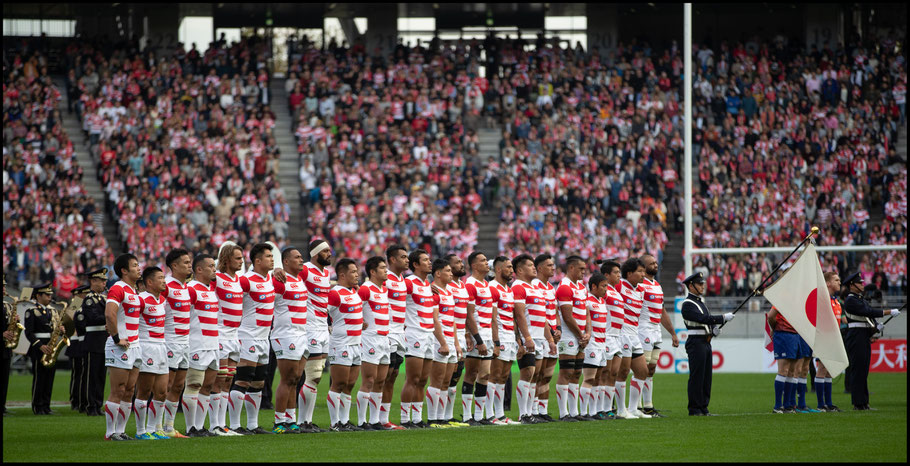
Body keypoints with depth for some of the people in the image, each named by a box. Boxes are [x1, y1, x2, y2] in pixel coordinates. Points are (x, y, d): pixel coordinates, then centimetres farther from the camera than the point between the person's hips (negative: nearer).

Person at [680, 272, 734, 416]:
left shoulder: (700, 301, 18)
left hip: (706, 343, 9)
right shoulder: (687, 305, -12)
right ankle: (694, 409, -4)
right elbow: (703, 319, -24)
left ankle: (703, 408, 14)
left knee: (706, 377, 9)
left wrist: (713, 329, 3)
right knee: (696, 377, -7)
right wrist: (724, 318, -23)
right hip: (696, 343, -9)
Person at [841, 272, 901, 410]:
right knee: (858, 369, -8)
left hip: (865, 338, 9)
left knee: (864, 370, 10)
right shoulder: (850, 300, -12)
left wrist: (876, 325, -6)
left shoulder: (862, 299, 19)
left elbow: (870, 314, 16)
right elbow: (867, 312, -21)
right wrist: (889, 312, -21)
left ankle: (864, 403, 13)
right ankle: (858, 404, -7)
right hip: (856, 337, -9)